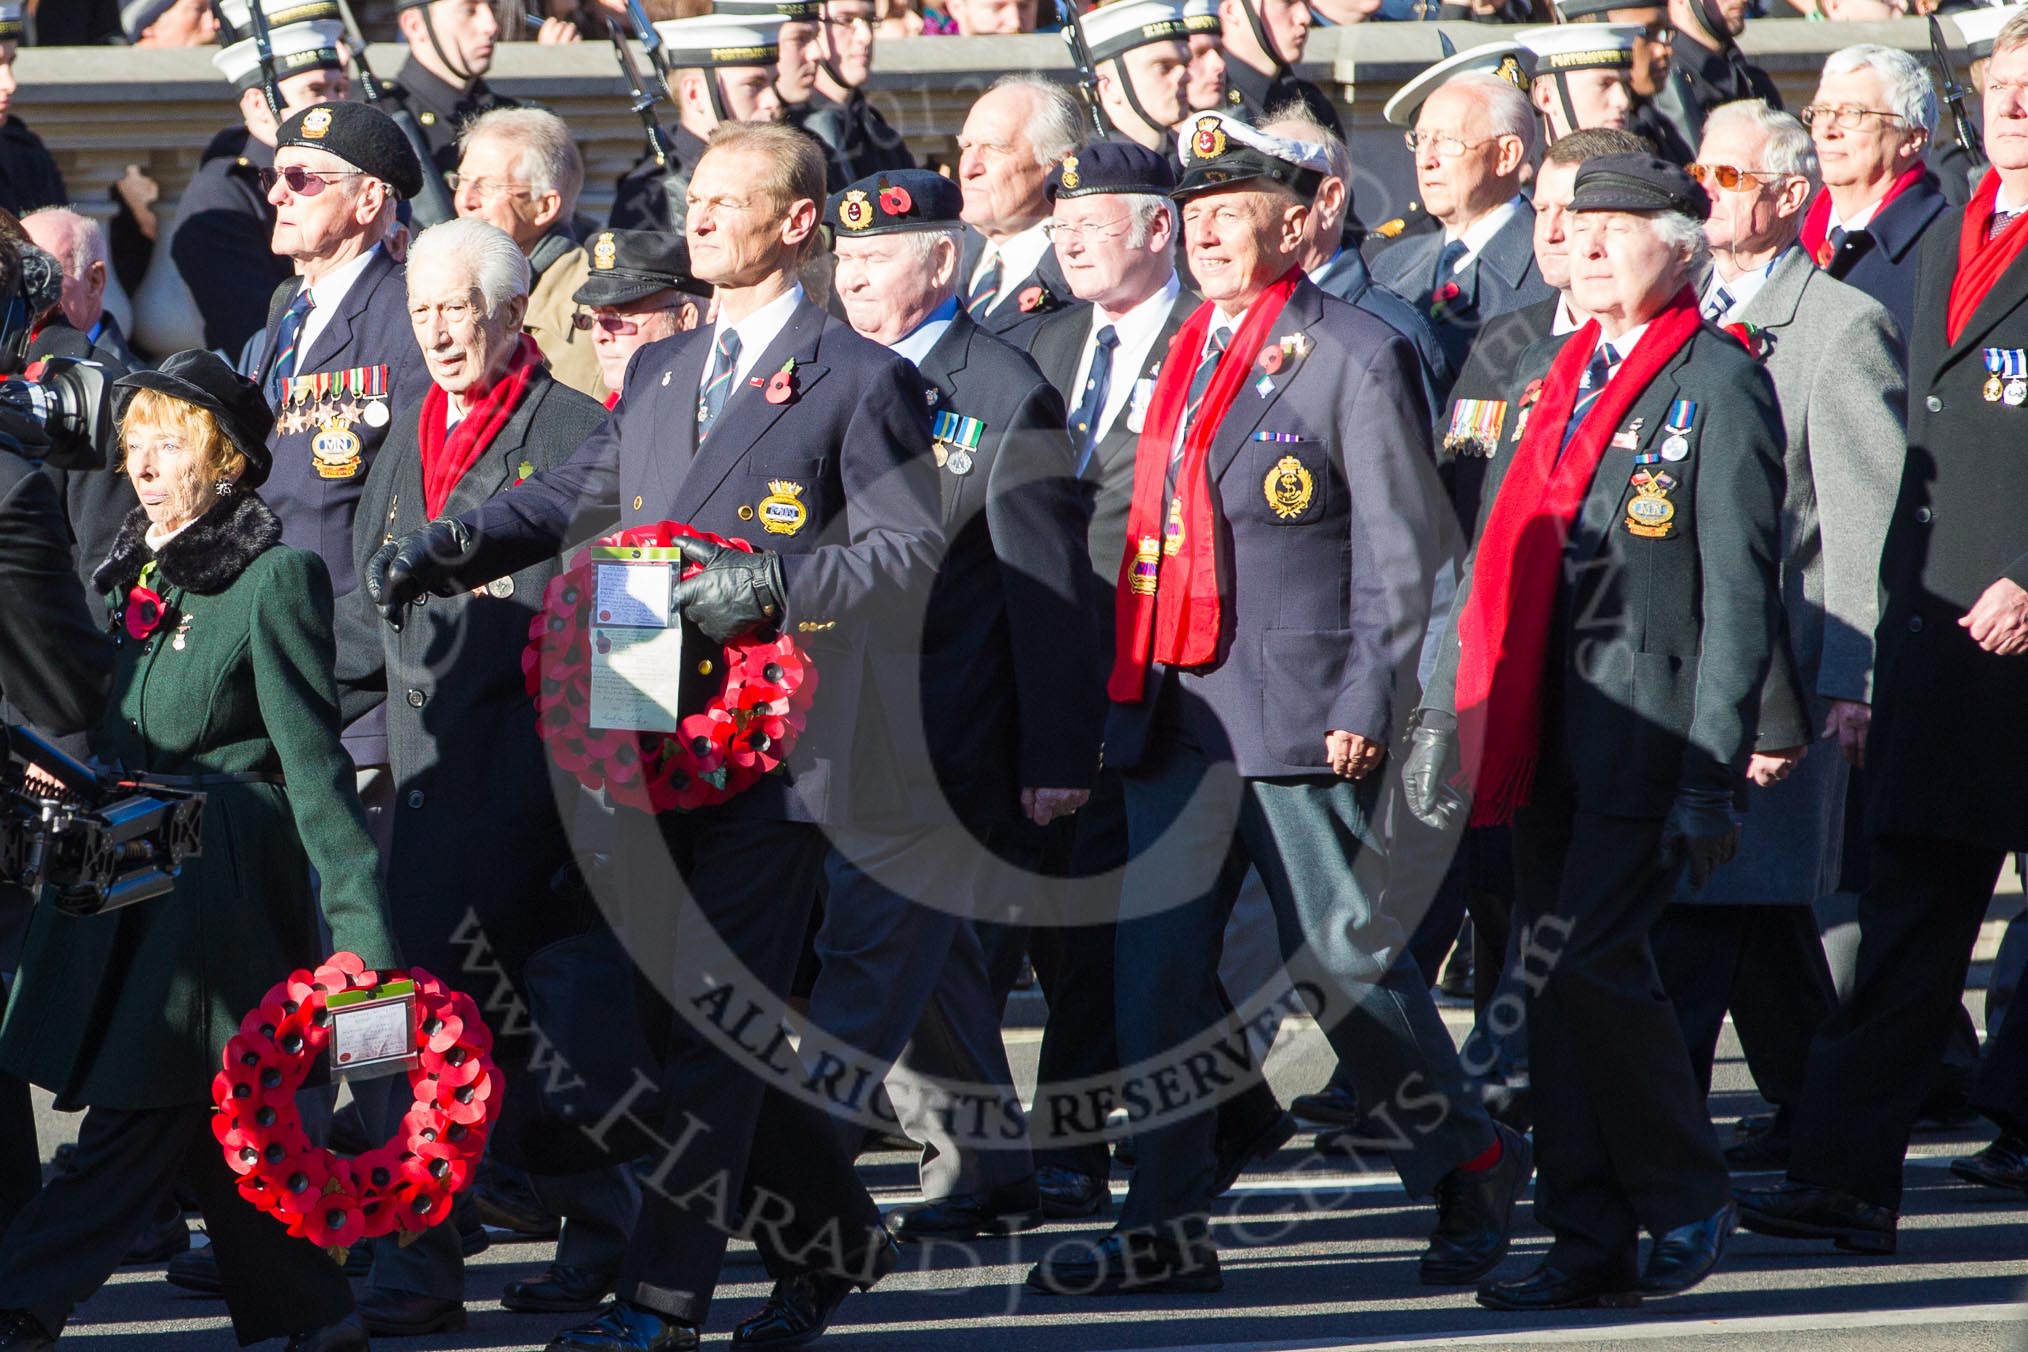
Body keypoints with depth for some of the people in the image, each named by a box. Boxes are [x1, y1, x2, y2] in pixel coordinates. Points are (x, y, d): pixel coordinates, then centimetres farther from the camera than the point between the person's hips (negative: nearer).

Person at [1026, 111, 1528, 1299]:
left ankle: (1475, 1166, 17)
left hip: (1299, 712, -7)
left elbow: (1399, 552, -8)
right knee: (1153, 965, 3)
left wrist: (1367, 701, -15)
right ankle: (1169, 1227, 7)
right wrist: (1128, 692, 13)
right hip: (1176, 712, 7)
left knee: (1347, 958, -1)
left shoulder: (1358, 357, -5)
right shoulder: (1180, 355, 15)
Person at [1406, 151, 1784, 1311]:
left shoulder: (1721, 384, -5)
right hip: (1546, 723, 7)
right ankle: (1592, 1244, 11)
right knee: (1557, 973, 6)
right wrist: (1451, 702, 11)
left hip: (1647, 718, -7)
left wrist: (1712, 771, -13)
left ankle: (1687, 1200, 4)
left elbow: (1740, 591, -9)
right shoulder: (1548, 374, 16)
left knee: (1591, 957, -14)